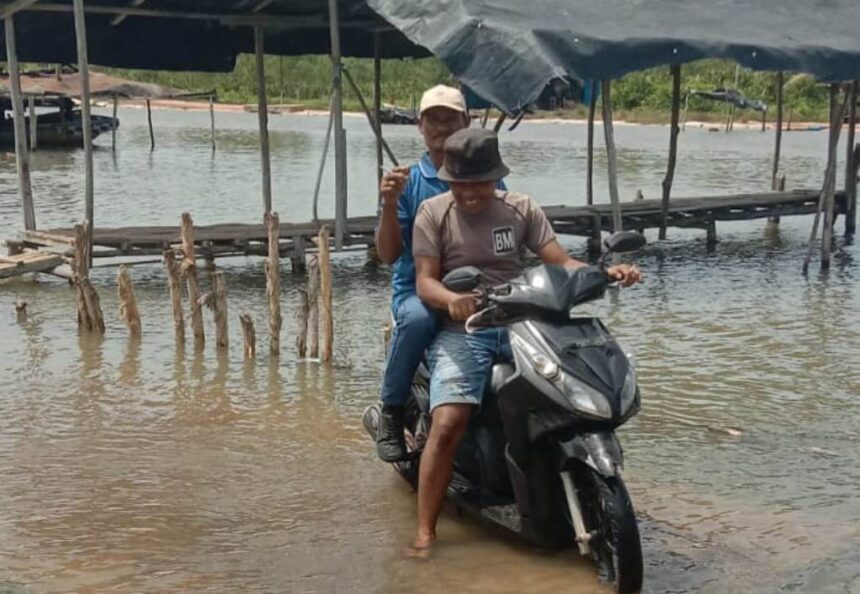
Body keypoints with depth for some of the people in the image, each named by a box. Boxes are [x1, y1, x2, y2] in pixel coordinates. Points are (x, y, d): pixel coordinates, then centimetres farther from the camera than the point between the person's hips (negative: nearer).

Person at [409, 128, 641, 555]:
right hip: (462, 330, -3)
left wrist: (606, 272, -18)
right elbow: (425, 280, -7)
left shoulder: (521, 209, 8)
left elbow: (560, 263, 1)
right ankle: (424, 532, -14)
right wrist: (452, 299, -30)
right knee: (448, 424, -24)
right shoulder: (433, 213, 1)